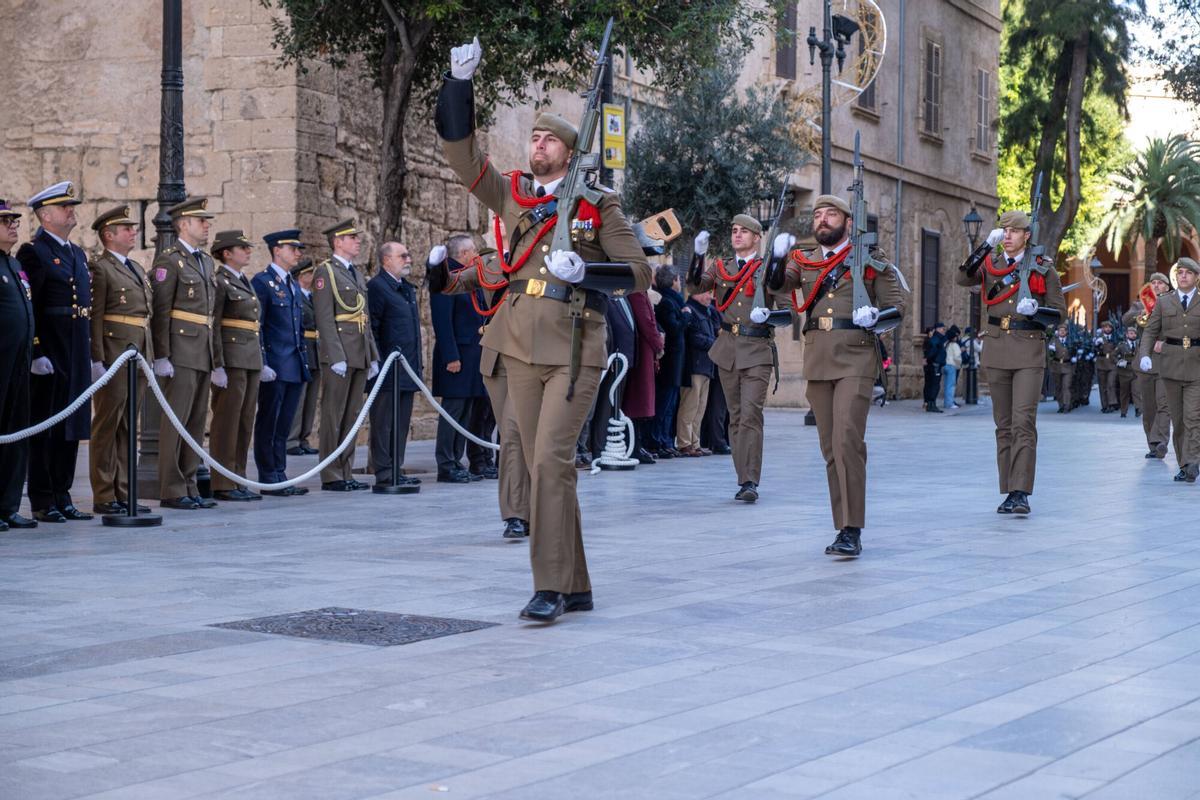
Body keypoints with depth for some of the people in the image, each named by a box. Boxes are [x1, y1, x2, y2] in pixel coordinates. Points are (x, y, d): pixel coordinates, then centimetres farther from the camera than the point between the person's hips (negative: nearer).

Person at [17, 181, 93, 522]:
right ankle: (42, 503, 3)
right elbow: (27, 308, -14)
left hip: (76, 355, 8)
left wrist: (90, 354, 18)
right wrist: (36, 354, -19)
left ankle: (62, 497, 17)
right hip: (48, 357, -8)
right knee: (43, 429, -1)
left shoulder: (78, 254, 17)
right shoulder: (32, 252, -8)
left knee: (71, 429, 10)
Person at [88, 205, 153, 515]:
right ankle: (104, 497, 2)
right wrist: (97, 360, -19)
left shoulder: (137, 269, 19)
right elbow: (94, 317, -13)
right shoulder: (99, 268, -7)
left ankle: (123, 493, 15)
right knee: (107, 426, -2)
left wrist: (150, 358, 16)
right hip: (113, 358, -8)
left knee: (128, 430, 11)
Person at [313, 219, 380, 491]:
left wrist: (373, 356, 16)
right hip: (339, 352, -8)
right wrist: (336, 357, -19)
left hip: (360, 354, 8)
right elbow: (324, 318, -13)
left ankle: (345, 474, 14)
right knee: (333, 415, -4)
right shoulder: (326, 271, -6)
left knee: (352, 416, 9)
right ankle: (331, 477, -1)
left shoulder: (356, 274, 19)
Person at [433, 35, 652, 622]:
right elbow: (459, 150, 5)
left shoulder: (598, 204, 1)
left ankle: (550, 588, -13)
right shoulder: (511, 194, 12)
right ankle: (576, 587, 16)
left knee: (551, 461, -15)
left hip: (574, 351, -5)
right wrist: (460, 82, -6)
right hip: (522, 348, 5)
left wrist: (583, 270, -17)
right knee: (545, 466, 7)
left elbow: (639, 272, -1)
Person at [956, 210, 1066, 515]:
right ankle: (1009, 492, 12)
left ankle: (1021, 493, -17)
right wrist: (986, 246, -14)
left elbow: (1060, 312, 4)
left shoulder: (1043, 269, 2)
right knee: (1004, 425, 7)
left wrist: (1036, 310, -16)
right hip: (997, 351, 3)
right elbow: (962, 279, -9)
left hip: (1029, 354, -3)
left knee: (1024, 422, -14)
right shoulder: (990, 264, 9)